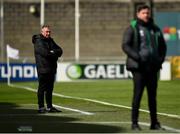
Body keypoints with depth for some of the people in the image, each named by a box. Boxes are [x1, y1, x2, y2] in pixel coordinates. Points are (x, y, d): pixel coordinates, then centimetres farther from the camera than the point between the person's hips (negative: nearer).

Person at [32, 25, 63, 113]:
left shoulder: (50, 41, 18)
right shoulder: (38, 41, -6)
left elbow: (60, 51, 9)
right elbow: (44, 52, -20)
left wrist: (52, 52, -11)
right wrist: (55, 54, -5)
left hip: (51, 69, 7)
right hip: (43, 69, -7)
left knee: (50, 88, 10)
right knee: (42, 88, -5)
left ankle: (50, 107, 15)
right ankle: (41, 107, -4)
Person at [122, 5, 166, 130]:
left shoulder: (155, 29, 14)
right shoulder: (132, 28, -2)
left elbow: (163, 46, 21)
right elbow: (125, 46, -11)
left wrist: (161, 59, 5)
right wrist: (138, 58, -20)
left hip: (153, 67, 5)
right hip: (139, 67, -5)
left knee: (152, 95, 8)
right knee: (138, 94, -7)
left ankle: (154, 122, 13)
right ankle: (134, 123, -3)